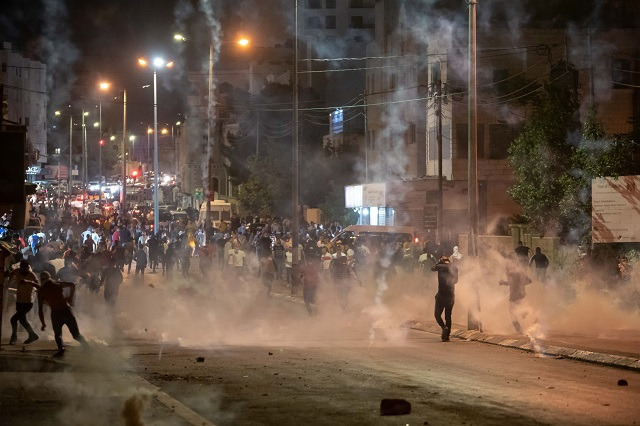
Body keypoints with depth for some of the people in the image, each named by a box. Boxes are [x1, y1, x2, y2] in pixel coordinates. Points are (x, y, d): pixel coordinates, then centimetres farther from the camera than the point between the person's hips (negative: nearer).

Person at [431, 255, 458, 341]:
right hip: (451, 294, 4)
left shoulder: (441, 266, -5)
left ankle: (444, 327, -20)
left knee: (437, 314, 5)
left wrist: (439, 262, 21)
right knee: (448, 315, 13)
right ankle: (447, 335, 9)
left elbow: (432, 268, 16)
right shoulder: (454, 267, 7)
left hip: (442, 294, -4)